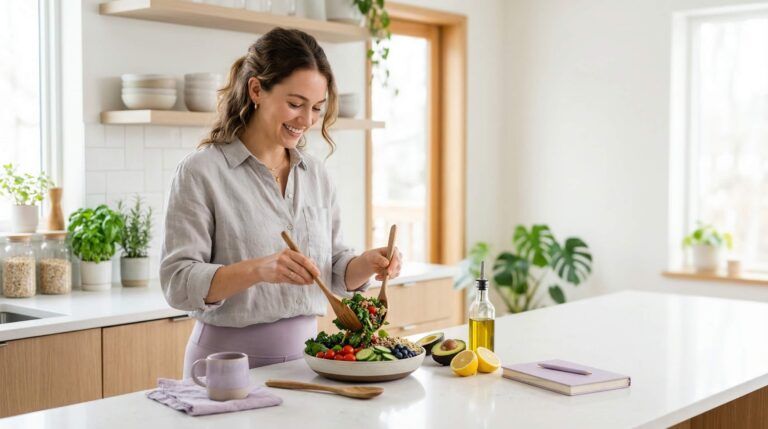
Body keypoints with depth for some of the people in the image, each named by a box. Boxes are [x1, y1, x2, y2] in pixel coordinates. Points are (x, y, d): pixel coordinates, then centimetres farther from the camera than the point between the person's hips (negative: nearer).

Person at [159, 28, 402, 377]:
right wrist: (258, 270, -28)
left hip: (304, 354, 4)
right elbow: (178, 282, -14)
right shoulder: (200, 172, -9)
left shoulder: (315, 174, 8)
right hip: (229, 358, -4)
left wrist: (366, 265, -8)